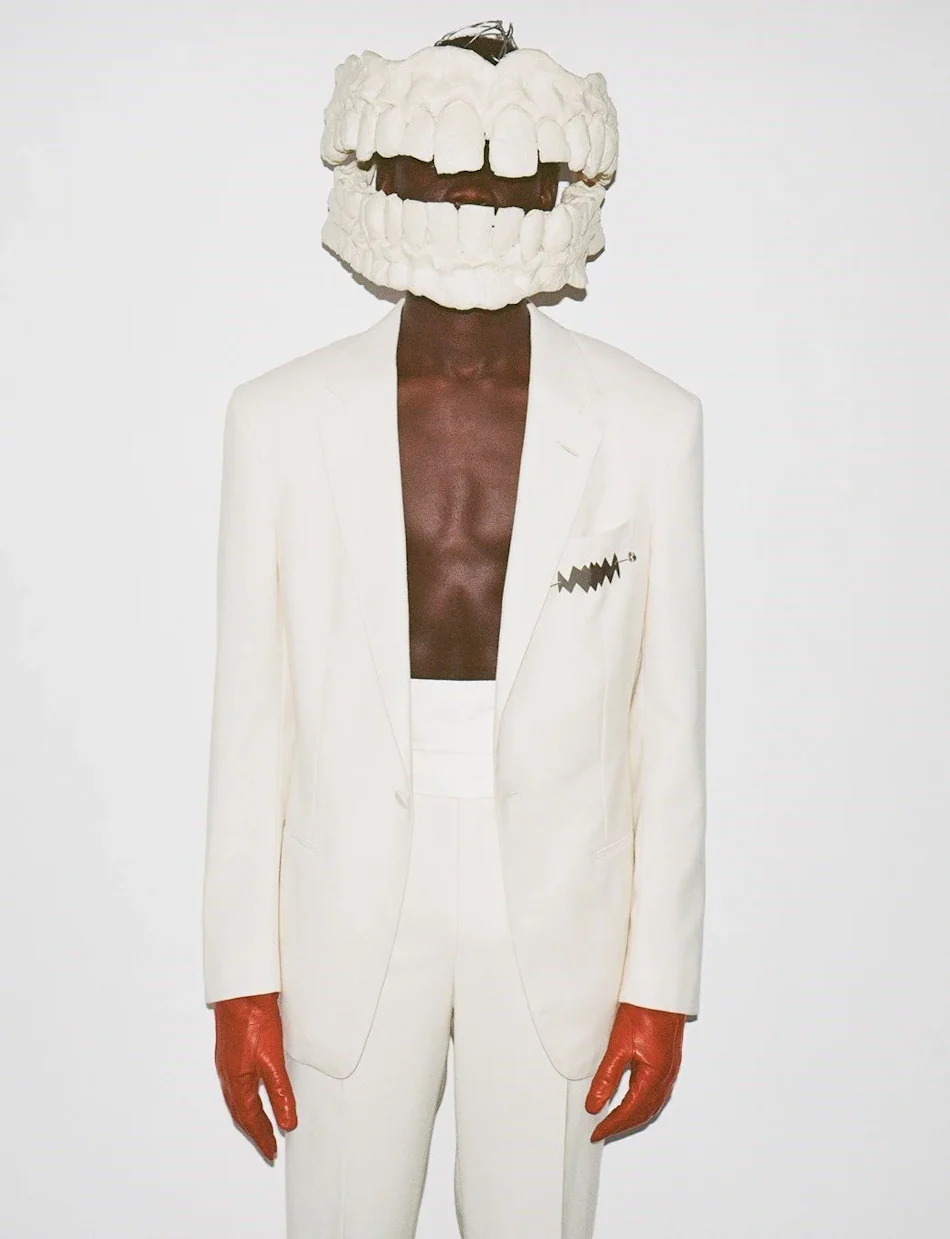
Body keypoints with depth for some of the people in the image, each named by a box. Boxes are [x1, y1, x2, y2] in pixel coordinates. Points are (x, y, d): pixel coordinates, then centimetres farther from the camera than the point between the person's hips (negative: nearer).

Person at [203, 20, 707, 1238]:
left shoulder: (649, 423, -7)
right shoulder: (280, 416, -6)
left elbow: (668, 719, -2)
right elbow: (251, 715, -2)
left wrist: (660, 980, 0)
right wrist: (242, 975, 0)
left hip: (555, 925, 0)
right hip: (351, 923, 1)